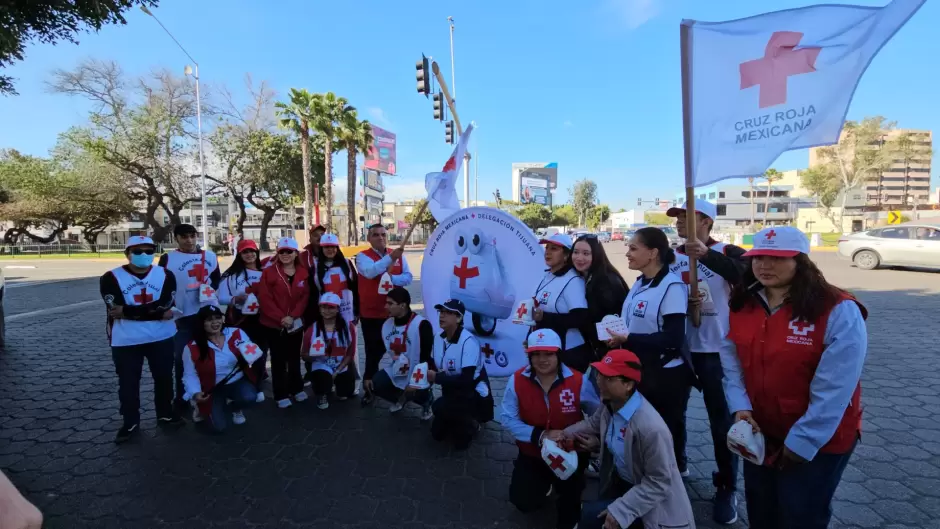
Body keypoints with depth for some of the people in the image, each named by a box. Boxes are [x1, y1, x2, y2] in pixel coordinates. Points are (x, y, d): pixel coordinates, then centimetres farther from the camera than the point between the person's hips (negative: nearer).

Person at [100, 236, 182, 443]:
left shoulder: (165, 276, -2)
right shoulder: (111, 278, -7)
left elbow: (165, 306, -15)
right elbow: (116, 311, -18)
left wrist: (127, 311, -18)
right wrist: (156, 312, -19)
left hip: (161, 338, 2)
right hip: (125, 341, -1)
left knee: (164, 377, 15)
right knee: (128, 383, 10)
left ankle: (165, 413, 34)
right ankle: (130, 423, 27)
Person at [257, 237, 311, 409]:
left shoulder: (303, 273, 2)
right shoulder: (269, 272, -7)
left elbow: (305, 297, -1)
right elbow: (264, 298, -11)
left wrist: (293, 316, -14)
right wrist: (280, 318, -17)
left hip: (296, 323, 3)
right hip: (274, 324, -3)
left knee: (294, 358, 15)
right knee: (278, 360, 5)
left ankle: (297, 388, 30)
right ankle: (281, 395, 15)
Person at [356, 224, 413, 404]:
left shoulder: (399, 255, 4)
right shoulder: (363, 256, -7)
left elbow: (408, 277, -4)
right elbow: (370, 272, -27)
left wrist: (392, 278, -24)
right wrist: (390, 258, -40)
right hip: (371, 314, -3)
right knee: (373, 352, 4)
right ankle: (370, 389, 18)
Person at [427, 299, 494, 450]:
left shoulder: (468, 341, -28)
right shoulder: (439, 337, -4)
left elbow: (467, 380, -32)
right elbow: (437, 368, 2)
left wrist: (437, 378, -28)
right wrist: (427, 375, -20)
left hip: (475, 395, -7)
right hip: (453, 392, 7)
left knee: (439, 407, -30)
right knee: (437, 434, 11)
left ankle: (470, 425, 0)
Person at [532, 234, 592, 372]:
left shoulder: (573, 281, -18)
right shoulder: (548, 277, 8)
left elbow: (581, 318, -24)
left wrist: (544, 317, -26)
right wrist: (535, 315, 2)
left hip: (571, 353, -8)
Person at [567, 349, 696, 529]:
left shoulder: (651, 428, -36)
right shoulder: (610, 404, -12)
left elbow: (658, 483, -27)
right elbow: (593, 423, 9)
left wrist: (620, 511, -28)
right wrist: (566, 433, -7)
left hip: (652, 498, -7)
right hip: (621, 481, 7)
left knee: (591, 514, -18)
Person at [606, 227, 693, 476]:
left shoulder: (672, 286, -20)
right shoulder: (639, 284, 5)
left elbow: (673, 338, -24)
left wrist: (627, 339, -24)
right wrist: (618, 338, -3)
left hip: (667, 374, -8)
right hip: (641, 370, 8)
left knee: (666, 429, 11)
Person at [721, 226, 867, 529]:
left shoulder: (839, 311, -20)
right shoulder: (742, 306, -3)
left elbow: (834, 388, -22)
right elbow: (731, 361, 0)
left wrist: (802, 441, -20)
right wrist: (740, 407, -13)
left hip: (819, 440, -4)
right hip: (760, 432, 5)